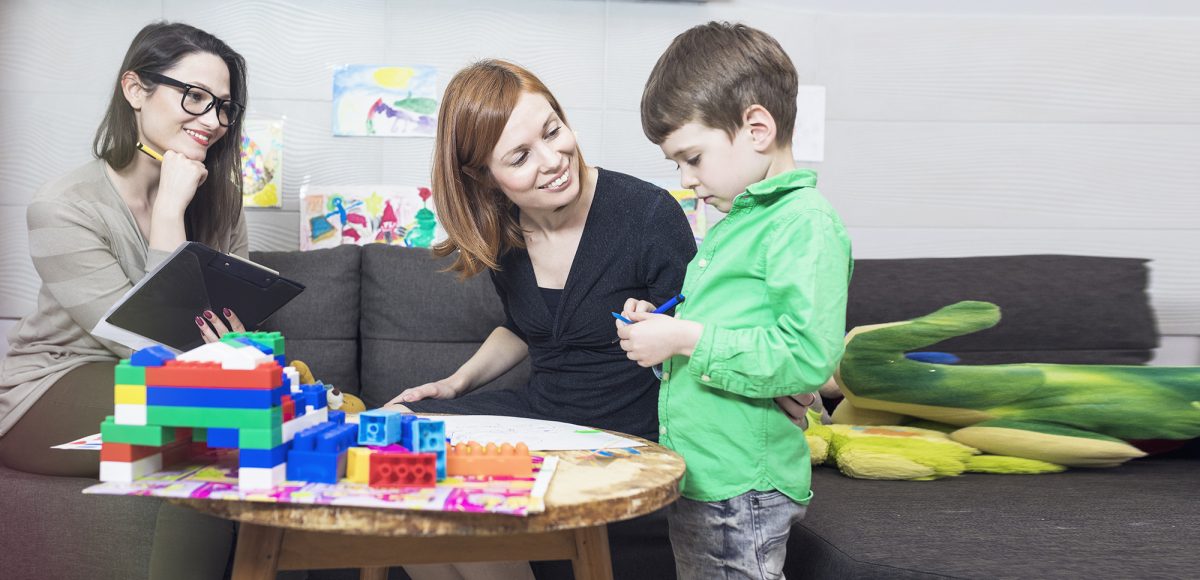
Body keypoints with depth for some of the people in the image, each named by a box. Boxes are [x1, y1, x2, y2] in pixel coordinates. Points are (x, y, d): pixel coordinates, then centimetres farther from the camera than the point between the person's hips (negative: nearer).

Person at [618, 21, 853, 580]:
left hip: (741, 490, -9)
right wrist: (659, 325, 7)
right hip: (695, 474, 9)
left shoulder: (806, 221, -16)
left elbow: (809, 357, -26)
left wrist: (686, 339, -22)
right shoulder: (733, 222, 13)